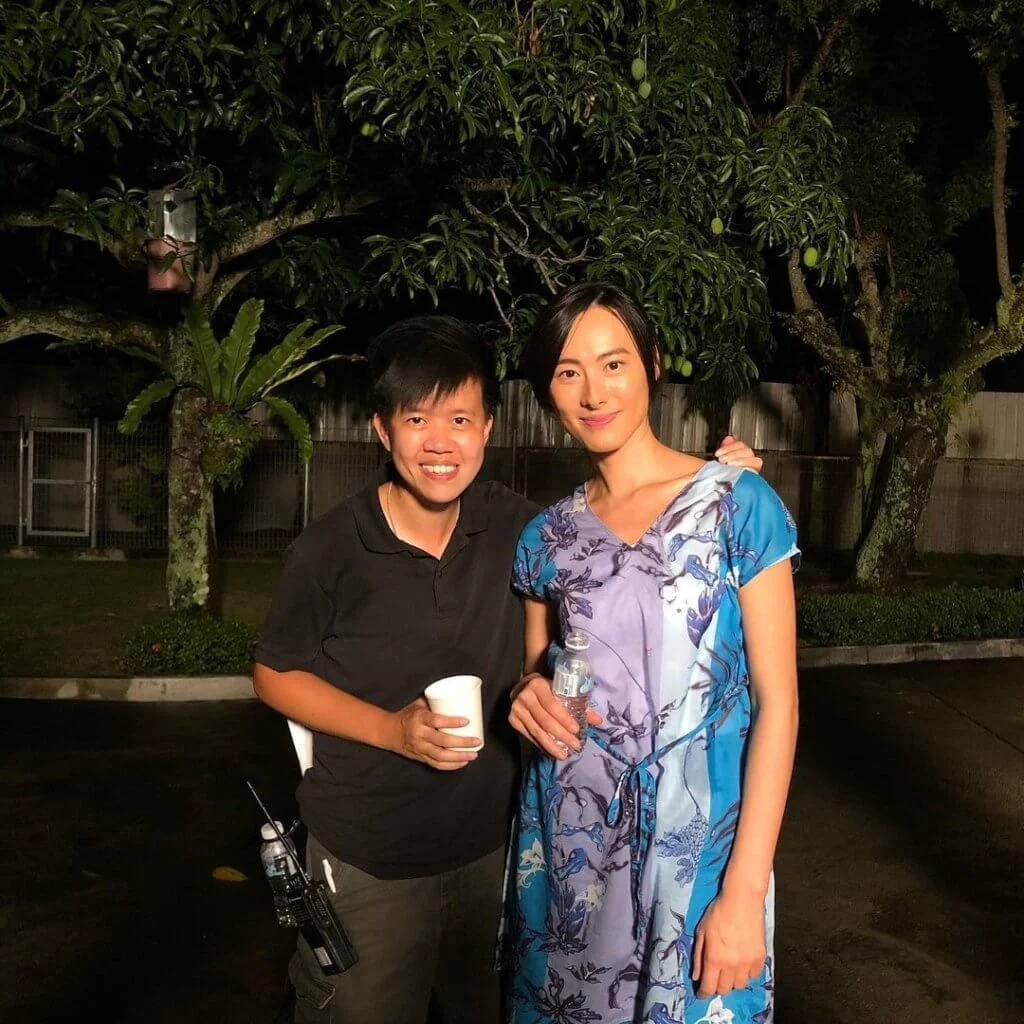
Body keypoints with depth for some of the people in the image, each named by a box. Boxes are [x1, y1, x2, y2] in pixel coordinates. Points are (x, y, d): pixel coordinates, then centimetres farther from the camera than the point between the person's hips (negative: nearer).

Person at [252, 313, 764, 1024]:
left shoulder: (513, 526, -8)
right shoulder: (330, 551, -17)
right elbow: (275, 675, -5)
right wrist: (392, 729, -19)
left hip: (491, 847, 4)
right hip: (365, 864, -3)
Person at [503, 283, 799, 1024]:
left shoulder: (738, 504, -9)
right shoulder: (546, 536, 3)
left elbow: (778, 699, -11)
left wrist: (746, 892, -15)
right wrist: (530, 693, -9)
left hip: (698, 836, -3)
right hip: (566, 839, 4)